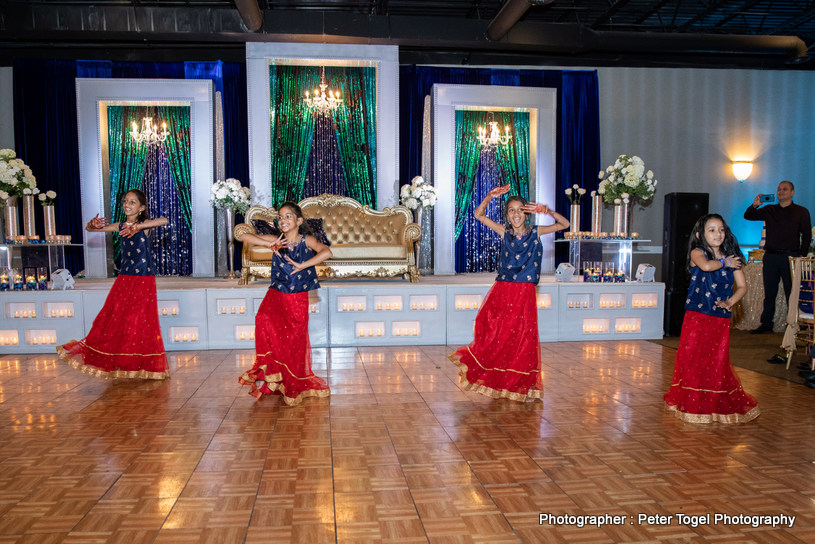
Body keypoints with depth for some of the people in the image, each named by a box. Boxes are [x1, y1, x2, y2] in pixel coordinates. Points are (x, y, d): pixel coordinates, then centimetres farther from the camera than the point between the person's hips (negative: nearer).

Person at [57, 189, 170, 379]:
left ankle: (146, 366, 15)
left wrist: (138, 227, -32)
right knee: (114, 318, 7)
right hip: (124, 279, 5)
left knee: (142, 321, 1)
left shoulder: (145, 224, -6)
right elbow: (89, 228, 15)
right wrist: (93, 224, -9)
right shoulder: (120, 226, 7)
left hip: (143, 280, -5)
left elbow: (164, 220, -28)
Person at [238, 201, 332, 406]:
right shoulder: (277, 241, 3)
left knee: (294, 341, 1)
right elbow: (245, 237, 0)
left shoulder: (306, 240, -5)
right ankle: (268, 372, -13)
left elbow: (326, 252, -24)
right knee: (265, 320, -27)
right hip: (276, 295, 2)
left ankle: (294, 385, 18)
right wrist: (269, 244, -12)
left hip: (298, 298, -2)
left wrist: (301, 265, -22)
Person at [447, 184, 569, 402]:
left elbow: (565, 224, 3)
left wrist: (547, 211, -12)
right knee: (496, 336, 2)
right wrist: (491, 196, -6)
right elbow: (479, 214, 8)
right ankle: (497, 383, 22)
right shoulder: (504, 232, 6)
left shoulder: (535, 233, 4)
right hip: (502, 292, 1)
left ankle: (521, 386, 18)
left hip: (524, 294, -1)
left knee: (522, 338, 2)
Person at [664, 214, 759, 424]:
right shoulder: (697, 252, -2)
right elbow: (706, 266, -24)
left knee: (718, 362, 6)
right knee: (692, 359, 0)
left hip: (721, 319, 3)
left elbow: (742, 286, 10)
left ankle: (718, 404, 21)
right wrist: (725, 262, -7)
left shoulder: (731, 257, 9)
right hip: (697, 317, -3)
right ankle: (692, 404, 14)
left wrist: (730, 302, -6)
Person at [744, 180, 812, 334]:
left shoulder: (801, 212, 6)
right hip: (770, 256, 2)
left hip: (790, 256, -2)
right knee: (769, 292, 6)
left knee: (792, 293, -1)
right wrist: (754, 205, -12)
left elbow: (807, 235, 5)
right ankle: (766, 324, 13)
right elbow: (748, 216, 8)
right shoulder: (769, 210, 12)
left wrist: (801, 255, -5)